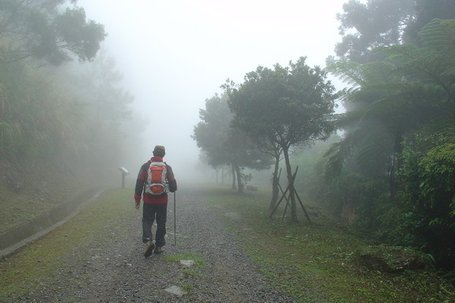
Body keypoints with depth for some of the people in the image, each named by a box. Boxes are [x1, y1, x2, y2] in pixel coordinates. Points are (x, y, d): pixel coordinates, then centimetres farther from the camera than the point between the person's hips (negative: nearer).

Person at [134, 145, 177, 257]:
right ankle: (158, 246, 18)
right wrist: (172, 188, 23)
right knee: (161, 223, 12)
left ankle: (149, 240, -14)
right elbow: (173, 187, -2)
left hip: (148, 200, -1)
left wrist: (137, 199, 5)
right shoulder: (167, 167, -1)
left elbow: (139, 184, -3)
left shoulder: (145, 166, -2)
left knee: (147, 221, 9)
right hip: (162, 200, 1)